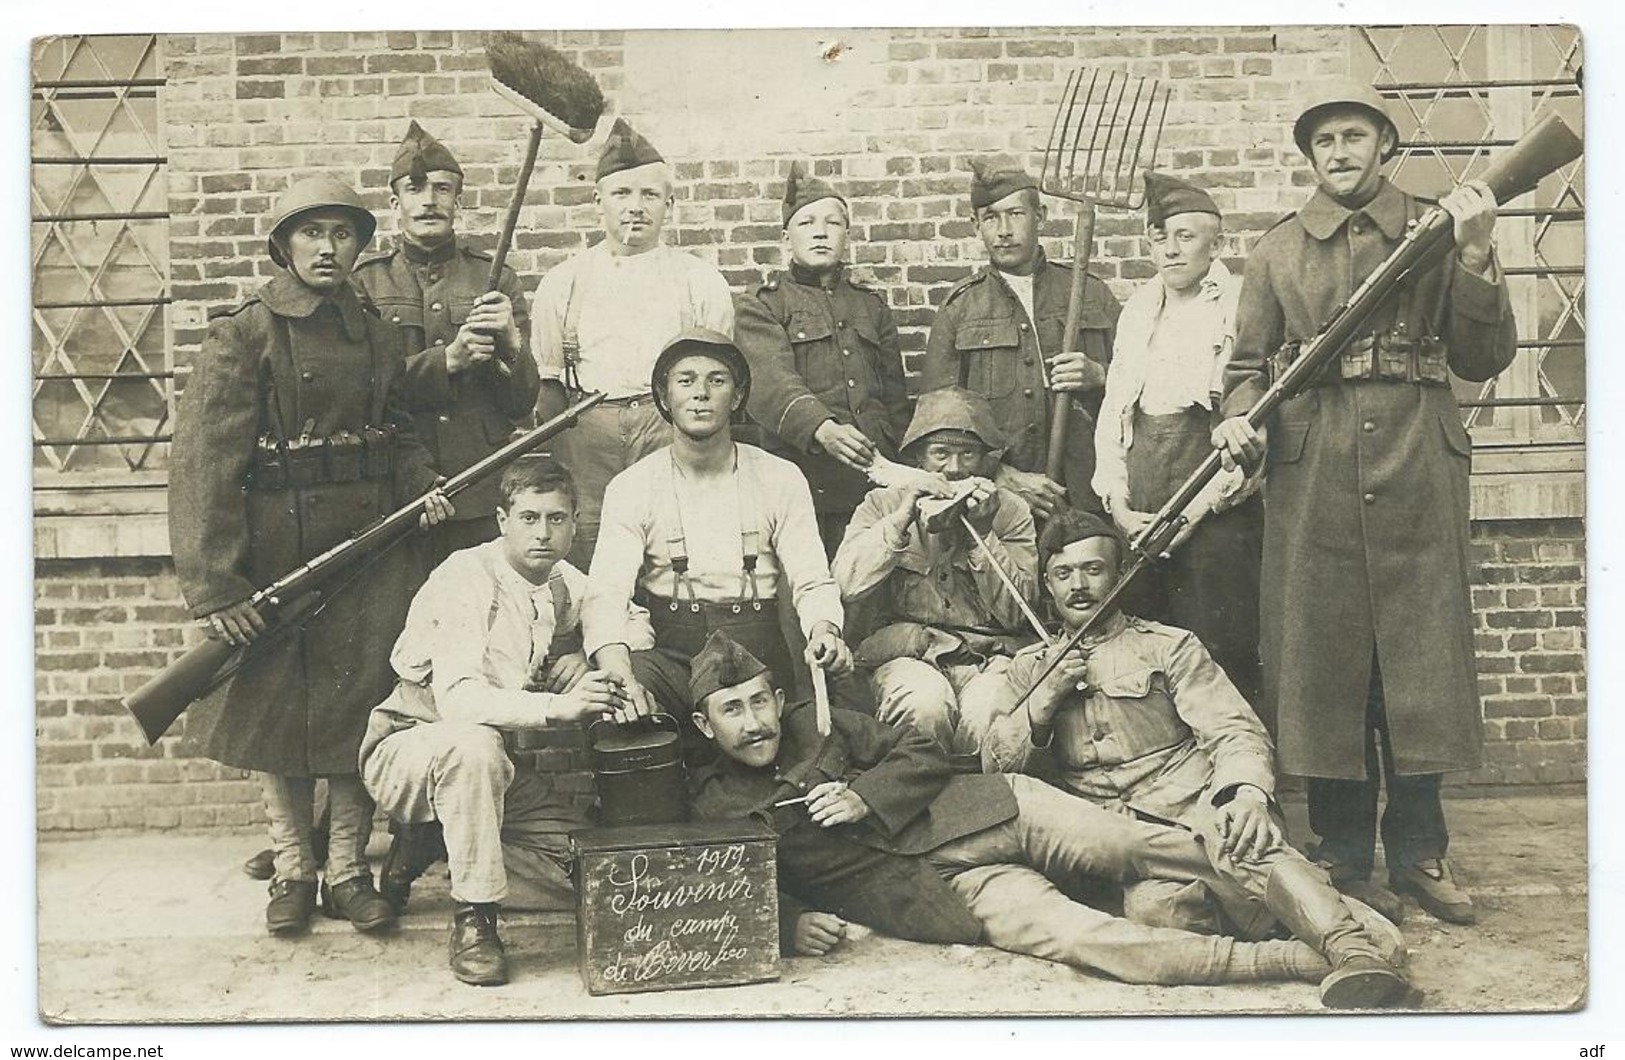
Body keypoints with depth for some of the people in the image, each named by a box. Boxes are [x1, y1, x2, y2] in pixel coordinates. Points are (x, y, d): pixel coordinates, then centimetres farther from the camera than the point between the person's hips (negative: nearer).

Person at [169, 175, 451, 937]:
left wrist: (422, 485, -2)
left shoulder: (377, 337, 7)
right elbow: (202, 465, -12)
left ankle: (348, 869, 21)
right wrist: (212, 584, -18)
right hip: (277, 549, -3)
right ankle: (292, 869, 24)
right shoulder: (242, 336, -7)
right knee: (276, 706, 7)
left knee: (362, 704, 6)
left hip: (372, 543, 4)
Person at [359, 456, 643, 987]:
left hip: (494, 763, 6)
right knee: (473, 744, -41)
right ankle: (472, 918, -24)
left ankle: (437, 853, 11)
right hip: (405, 748, -6)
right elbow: (457, 698, -34)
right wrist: (558, 707, -48)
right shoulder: (466, 579, -23)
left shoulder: (568, 586, -3)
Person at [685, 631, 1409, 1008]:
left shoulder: (817, 724, 11)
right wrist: (790, 924, -16)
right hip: (950, 889, -2)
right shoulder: (713, 808, 7)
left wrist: (865, 797, -9)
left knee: (1142, 844, -19)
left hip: (980, 815, 3)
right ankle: (1308, 960, -23)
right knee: (1070, 933, -25)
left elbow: (921, 752, 10)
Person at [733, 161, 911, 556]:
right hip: (801, 479, -3)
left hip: (874, 482, 4)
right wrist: (824, 429, -31)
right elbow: (773, 382, -13)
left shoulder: (873, 306, 19)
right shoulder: (759, 308, 5)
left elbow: (896, 399, 21)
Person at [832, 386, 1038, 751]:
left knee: (990, 715, -32)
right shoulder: (883, 504, 9)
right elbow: (847, 586, -8)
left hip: (991, 654, 0)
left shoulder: (1011, 512, 9)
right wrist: (904, 516, -12)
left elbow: (1015, 613, -2)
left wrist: (983, 532, -10)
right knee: (924, 706, -33)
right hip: (909, 652, 0)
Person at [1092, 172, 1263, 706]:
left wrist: (1198, 508, -13)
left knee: (1220, 653, -5)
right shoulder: (1137, 309, 19)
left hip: (1215, 508, -5)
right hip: (1135, 516, 5)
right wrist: (1120, 507, 3)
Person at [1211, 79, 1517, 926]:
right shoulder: (1276, 251, 13)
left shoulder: (1436, 231, 12)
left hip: (1419, 462, 0)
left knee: (1421, 651, 2)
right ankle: (1343, 857, 13)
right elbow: (1249, 365, 13)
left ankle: (1418, 852, 16)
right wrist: (1239, 417, -8)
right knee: (1321, 653, 1)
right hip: (1311, 469, 0)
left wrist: (1477, 259, -7)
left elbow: (1485, 359, 6)